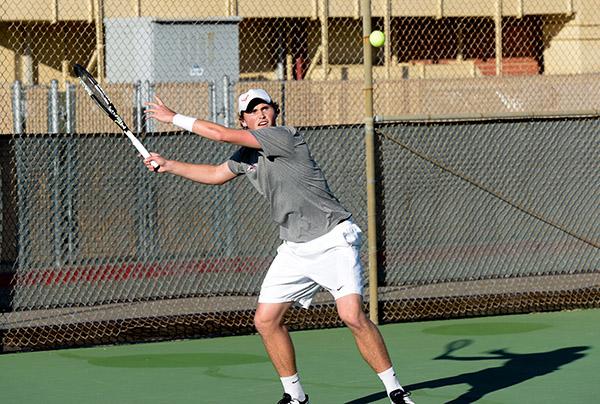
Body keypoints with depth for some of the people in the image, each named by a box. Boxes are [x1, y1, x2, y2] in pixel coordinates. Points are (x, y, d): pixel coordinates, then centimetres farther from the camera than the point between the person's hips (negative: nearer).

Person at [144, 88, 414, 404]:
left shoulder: (284, 136, -14)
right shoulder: (247, 154, 12)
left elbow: (222, 134, -15)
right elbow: (215, 174, 31)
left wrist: (175, 118, -4)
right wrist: (168, 165, 29)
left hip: (333, 240, -8)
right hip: (294, 249, 8)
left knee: (352, 316, -21)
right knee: (265, 320, 2)